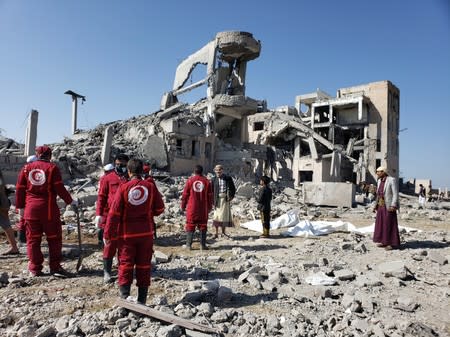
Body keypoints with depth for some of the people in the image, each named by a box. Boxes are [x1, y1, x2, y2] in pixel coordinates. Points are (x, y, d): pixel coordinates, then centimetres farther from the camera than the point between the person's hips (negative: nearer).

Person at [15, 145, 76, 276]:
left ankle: (35, 269, 15)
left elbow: (20, 189, 8)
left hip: (31, 208, 3)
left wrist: (20, 206, 16)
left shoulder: (26, 167, 8)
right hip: (49, 208, -3)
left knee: (33, 239, 10)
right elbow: (59, 188, -8)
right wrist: (70, 201, 4)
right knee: (54, 238, 6)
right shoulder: (52, 167, -2)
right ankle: (55, 267, 8)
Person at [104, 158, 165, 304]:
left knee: (125, 264, 8)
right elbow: (159, 209, 1)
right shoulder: (150, 186, -4)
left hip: (127, 233, -1)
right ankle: (142, 300, 18)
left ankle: (124, 297, 4)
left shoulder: (123, 188, -9)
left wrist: (108, 234, -2)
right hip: (146, 233, 2)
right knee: (144, 265, 11)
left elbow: (114, 213, -9)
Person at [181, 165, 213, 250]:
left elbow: (185, 194, 0)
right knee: (203, 226, 8)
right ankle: (203, 245, 9)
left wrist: (183, 206, 9)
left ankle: (189, 245, 7)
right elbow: (210, 195, 5)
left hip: (192, 208, -1)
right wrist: (210, 207, 14)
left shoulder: (190, 180, -2)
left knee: (190, 226, 6)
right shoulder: (206, 181, 2)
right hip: (203, 209, 1)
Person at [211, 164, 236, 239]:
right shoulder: (214, 179, 1)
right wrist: (212, 201, -6)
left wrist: (231, 196, -7)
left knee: (225, 215, 6)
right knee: (217, 215, -1)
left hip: (226, 199, 1)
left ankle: (223, 232, 19)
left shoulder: (228, 178, 2)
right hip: (217, 199, -1)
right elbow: (211, 191, 2)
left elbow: (233, 188, 7)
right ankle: (216, 233, 8)